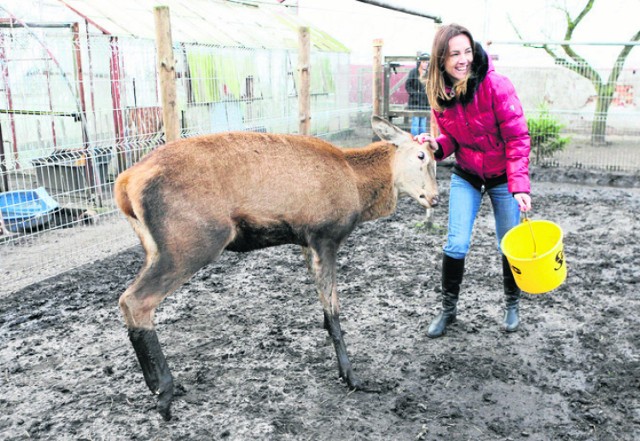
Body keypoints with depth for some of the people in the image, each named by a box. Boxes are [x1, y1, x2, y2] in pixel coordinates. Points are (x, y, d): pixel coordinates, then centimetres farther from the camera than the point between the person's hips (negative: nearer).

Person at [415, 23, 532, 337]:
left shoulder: (496, 85, -23)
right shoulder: (439, 94, -9)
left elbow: (518, 138, -21)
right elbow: (451, 139, 2)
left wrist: (519, 186, -29)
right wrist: (436, 146, -21)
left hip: (503, 176, -2)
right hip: (466, 176, 3)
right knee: (456, 243, -4)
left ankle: (512, 305, 33)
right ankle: (448, 308, 16)